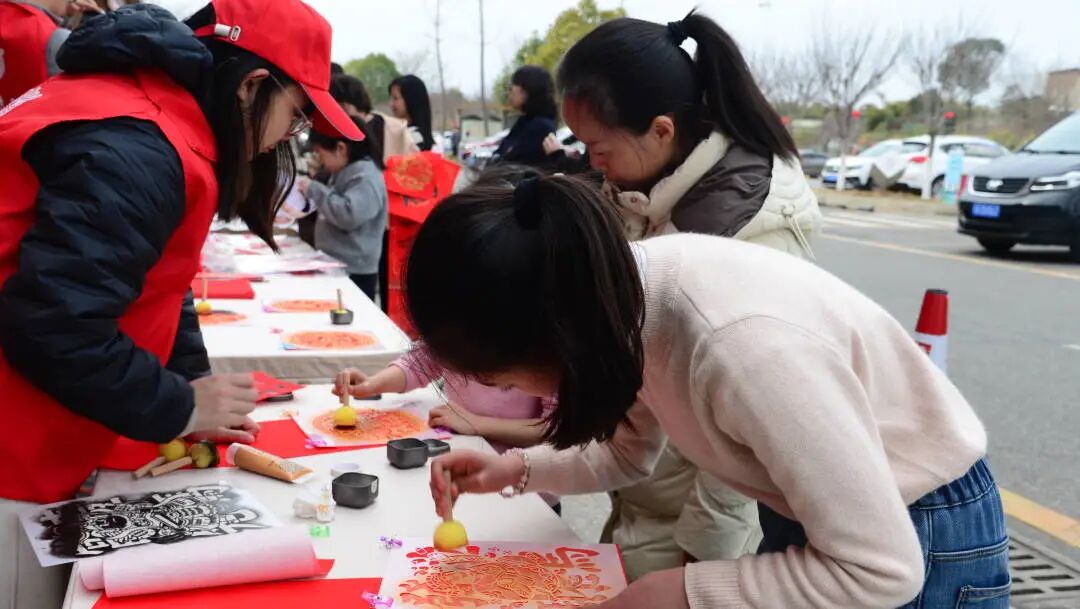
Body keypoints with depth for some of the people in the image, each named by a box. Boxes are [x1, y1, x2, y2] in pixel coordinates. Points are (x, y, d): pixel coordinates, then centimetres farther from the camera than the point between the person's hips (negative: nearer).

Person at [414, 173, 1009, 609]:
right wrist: (516, 470, -9)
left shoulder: (744, 346, -39)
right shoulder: (621, 288, -15)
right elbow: (628, 453, 5)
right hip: (810, 515, 7)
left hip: (923, 539, -7)